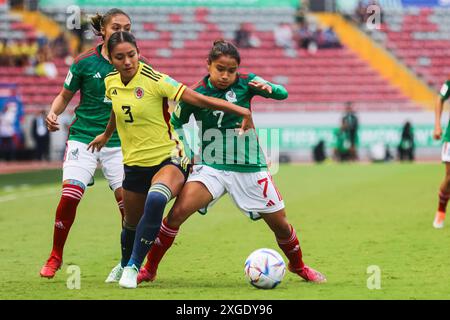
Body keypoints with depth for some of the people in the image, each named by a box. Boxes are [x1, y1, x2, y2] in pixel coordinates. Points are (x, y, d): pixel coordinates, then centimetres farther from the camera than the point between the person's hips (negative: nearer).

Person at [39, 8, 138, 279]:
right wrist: (53, 113, -11)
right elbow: (65, 96, 8)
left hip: (118, 142, 1)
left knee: (129, 202, -9)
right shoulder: (85, 62, -4)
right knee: (69, 197, -14)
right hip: (83, 138, -1)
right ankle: (55, 257, 5)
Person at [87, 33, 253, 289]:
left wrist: (242, 111, -29)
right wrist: (106, 135, 42)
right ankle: (124, 264, 49)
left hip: (168, 159, -6)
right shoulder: (111, 83, 0)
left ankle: (133, 267, -23)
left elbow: (199, 100, -22)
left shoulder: (155, 80, -18)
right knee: (132, 223, 15)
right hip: (134, 163, 6)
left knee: (155, 200, -36)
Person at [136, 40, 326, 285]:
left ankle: (298, 266, 37)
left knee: (280, 224, 7)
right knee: (178, 211, -23)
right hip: (211, 167, -1)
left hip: (249, 167, 1)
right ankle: (149, 269, -11)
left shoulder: (244, 83, -5)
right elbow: (175, 125, 7)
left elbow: (282, 94, -14)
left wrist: (269, 88, -35)